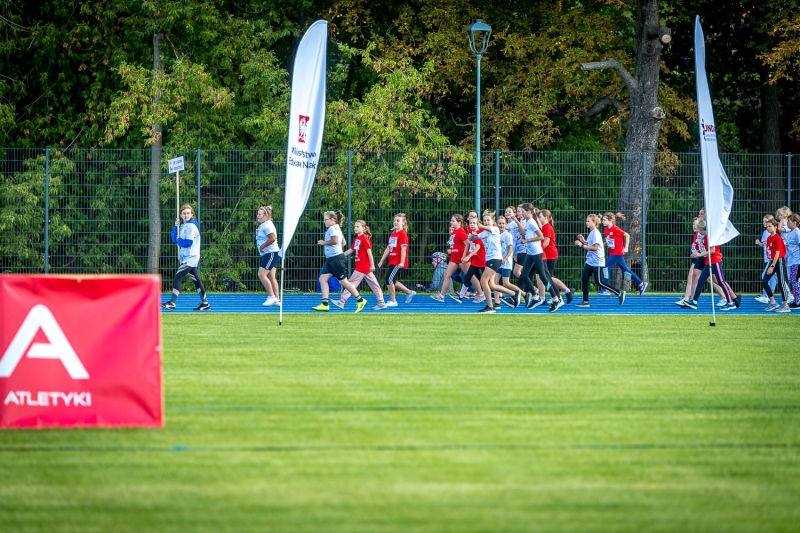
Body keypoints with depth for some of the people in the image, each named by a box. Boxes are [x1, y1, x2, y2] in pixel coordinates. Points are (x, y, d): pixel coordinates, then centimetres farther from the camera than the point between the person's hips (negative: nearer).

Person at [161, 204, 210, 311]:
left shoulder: (191, 226, -13)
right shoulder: (183, 226, 15)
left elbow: (188, 243, -20)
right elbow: (174, 238, 12)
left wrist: (179, 240, -4)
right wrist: (176, 226, 1)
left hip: (190, 258, -10)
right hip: (187, 258, 10)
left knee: (177, 279, -14)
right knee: (196, 280, 11)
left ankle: (172, 303, -17)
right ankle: (205, 303, 15)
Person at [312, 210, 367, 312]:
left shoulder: (333, 228, -12)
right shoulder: (336, 228, 18)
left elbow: (334, 240, -26)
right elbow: (343, 242, 23)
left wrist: (323, 242, -12)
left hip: (336, 257, -11)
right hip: (330, 258, 11)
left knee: (343, 281, -6)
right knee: (322, 279, 2)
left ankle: (360, 300, 2)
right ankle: (325, 304, -2)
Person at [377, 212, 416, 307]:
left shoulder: (402, 234, -10)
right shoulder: (392, 235, 16)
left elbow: (403, 249, -16)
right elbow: (388, 249, 19)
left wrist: (402, 262, -22)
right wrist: (381, 261, 18)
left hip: (398, 263, -9)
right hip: (392, 262, 9)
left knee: (390, 279, -11)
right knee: (393, 281, 12)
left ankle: (393, 301, -3)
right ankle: (409, 292, 27)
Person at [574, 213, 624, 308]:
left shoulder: (595, 233, -16)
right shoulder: (591, 233, 13)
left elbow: (595, 247, -22)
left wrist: (582, 245, -23)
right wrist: (583, 241, 7)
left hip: (597, 262, -9)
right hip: (590, 261, 9)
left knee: (599, 282, -5)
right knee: (584, 279, 2)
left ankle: (619, 293, 2)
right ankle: (585, 301, 6)